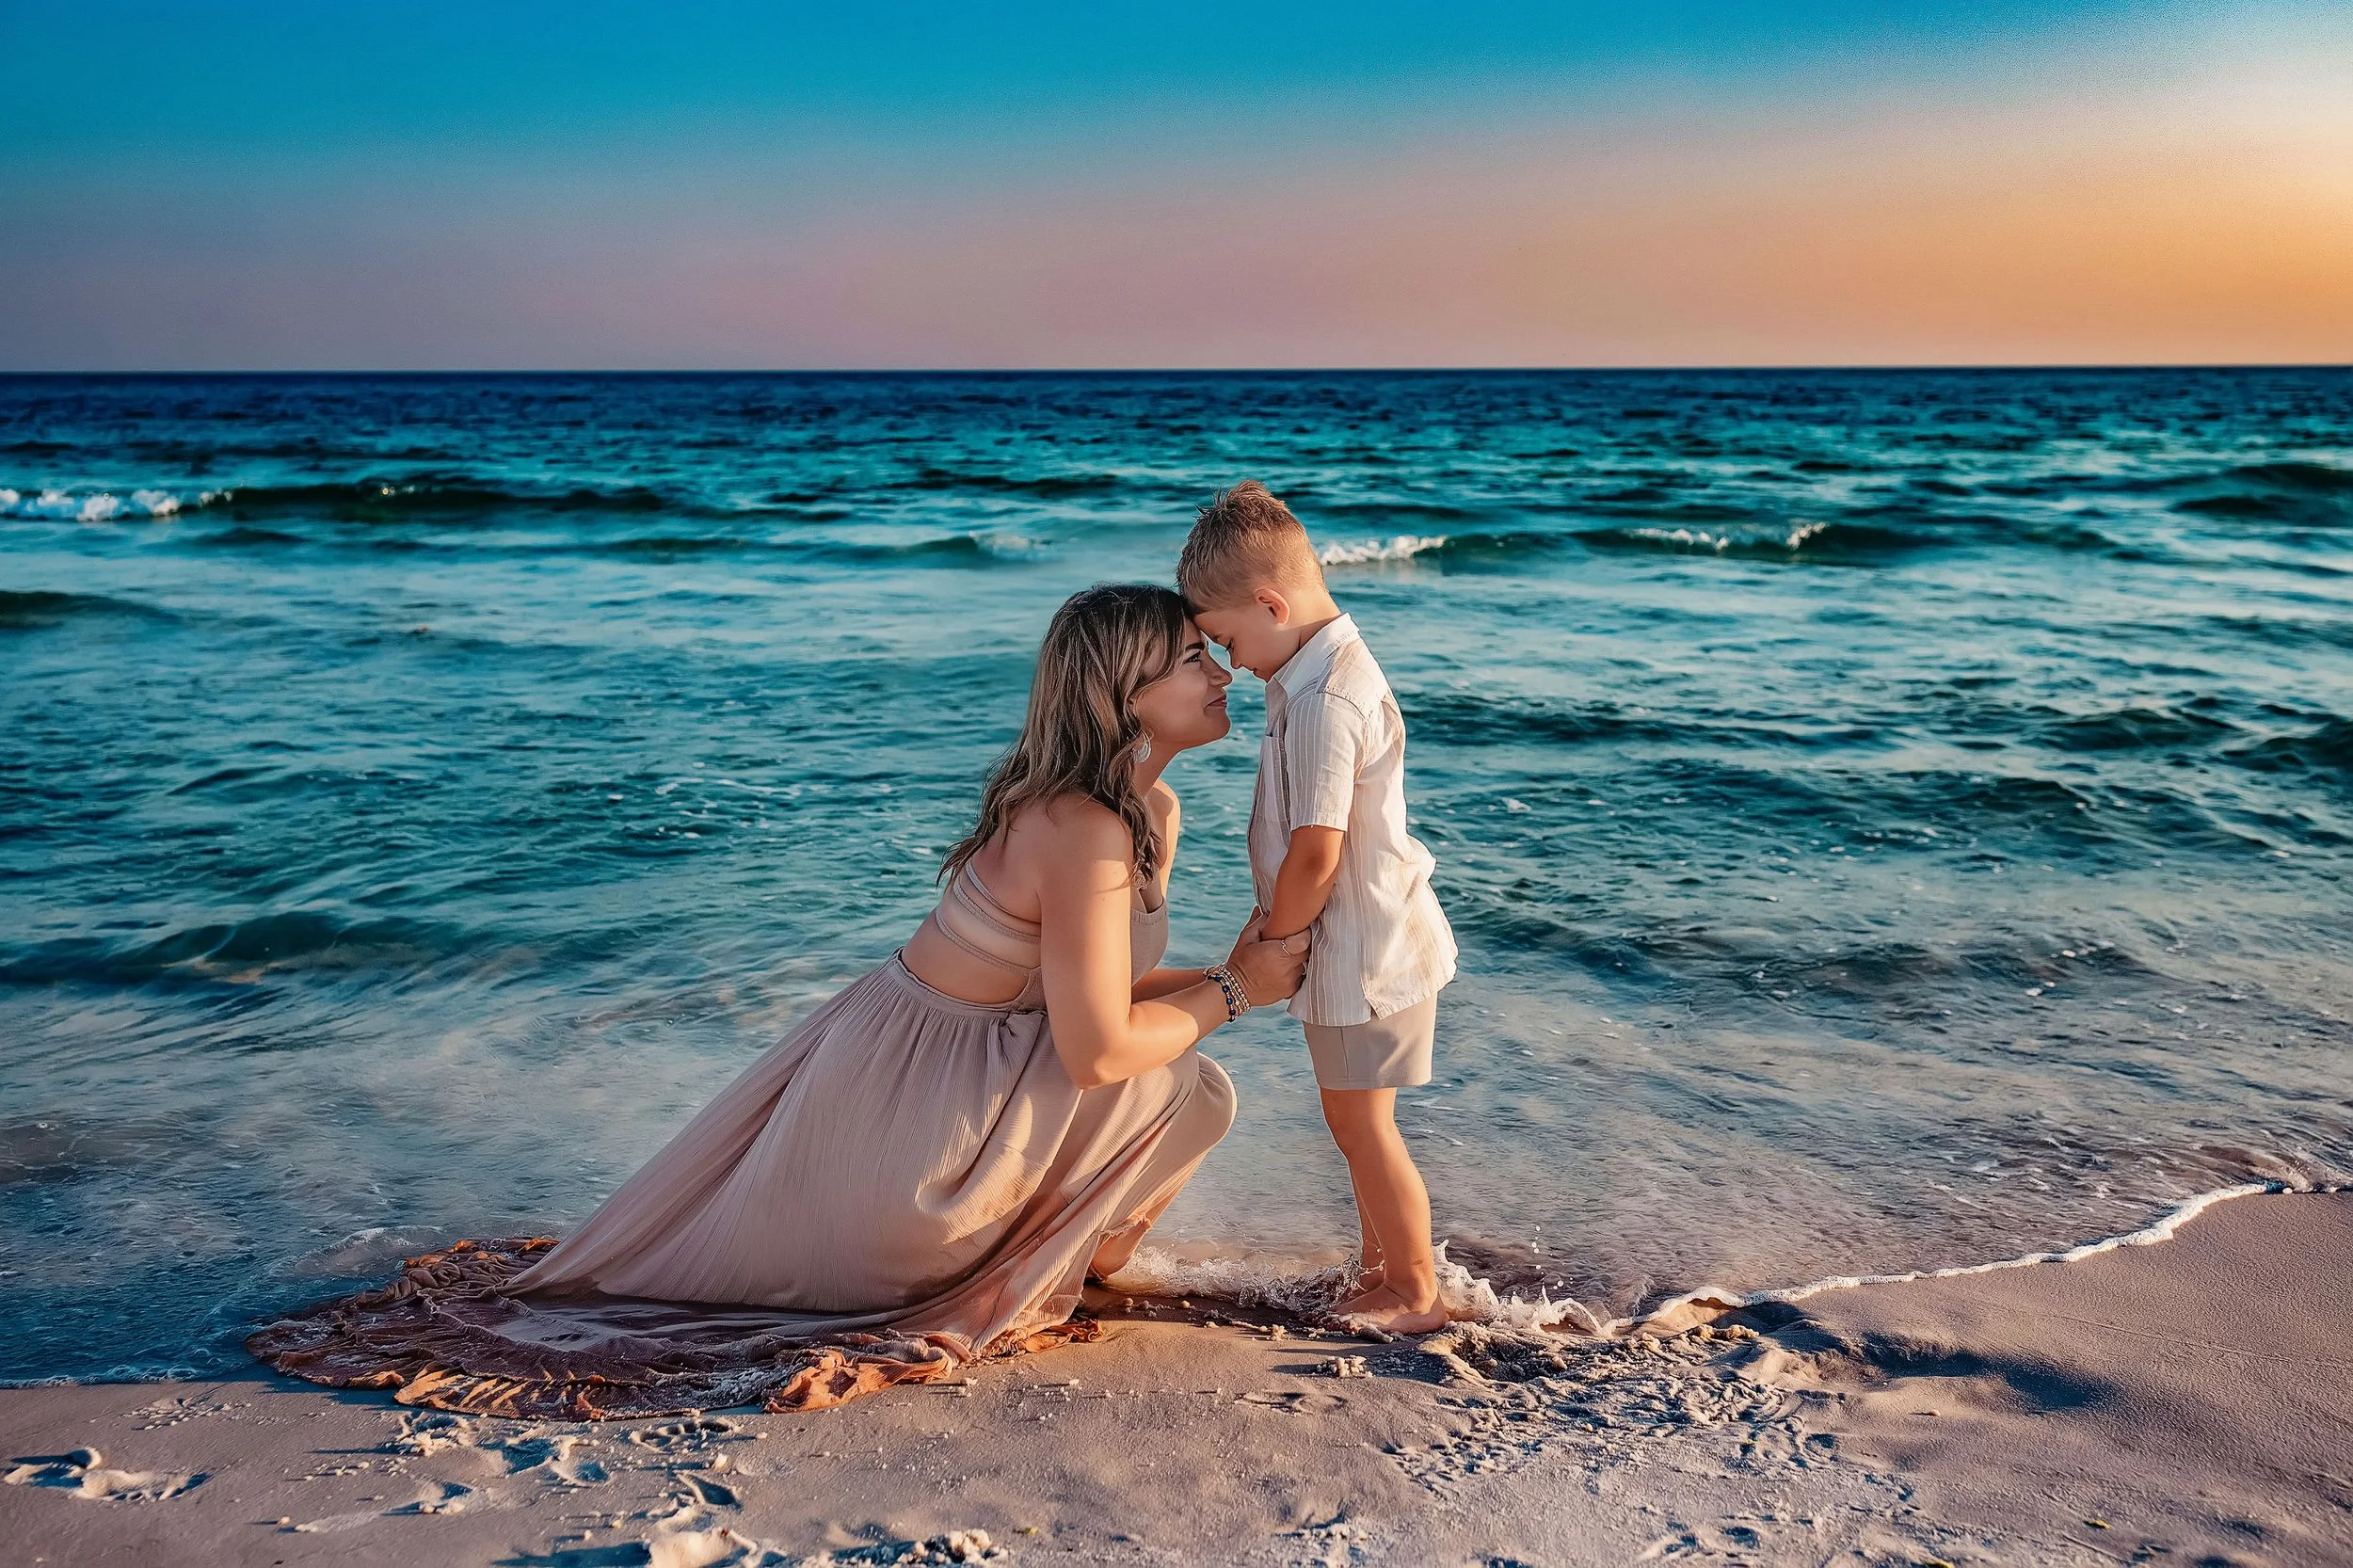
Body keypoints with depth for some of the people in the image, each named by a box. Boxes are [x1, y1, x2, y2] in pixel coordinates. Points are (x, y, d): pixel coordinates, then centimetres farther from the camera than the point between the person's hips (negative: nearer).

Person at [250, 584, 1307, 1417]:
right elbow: (1099, 1052, -26)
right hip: (905, 1107, -9)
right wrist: (1231, 991, -14)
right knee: (1189, 1093, -6)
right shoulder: (1085, 831, -27)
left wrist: (1232, 973, -2)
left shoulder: (1151, 807, 4)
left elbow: (1096, 990, 9)